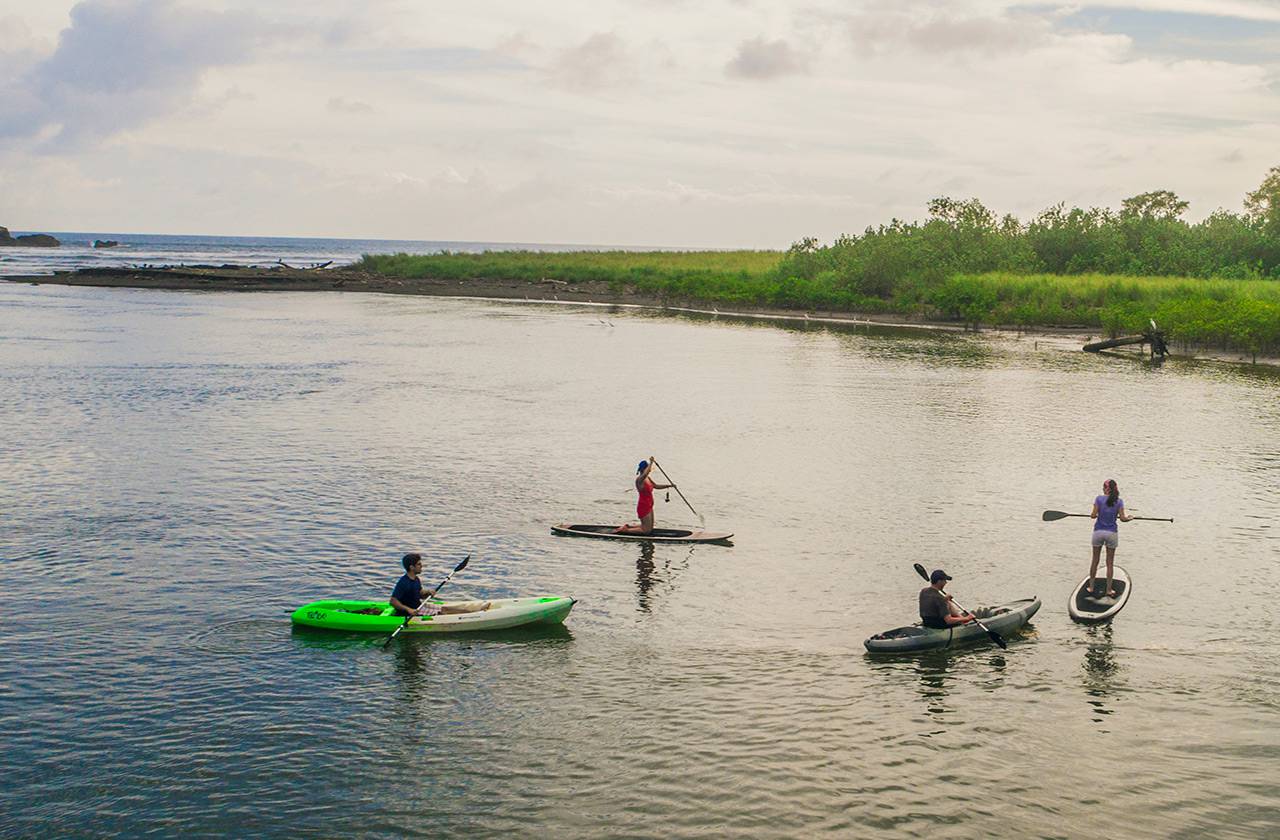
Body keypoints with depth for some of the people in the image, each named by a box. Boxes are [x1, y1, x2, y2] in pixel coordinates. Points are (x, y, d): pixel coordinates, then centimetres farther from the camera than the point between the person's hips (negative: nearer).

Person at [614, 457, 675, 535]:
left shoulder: (647, 478, 9)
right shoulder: (639, 479, -20)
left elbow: (656, 486, 21)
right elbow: (645, 474, -44)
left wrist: (669, 485, 12)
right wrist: (651, 462, -37)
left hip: (649, 506, 10)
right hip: (643, 507, -10)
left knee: (650, 528, 20)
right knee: (647, 530, -6)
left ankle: (627, 526, 25)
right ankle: (624, 530, 1)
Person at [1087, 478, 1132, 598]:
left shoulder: (1099, 499, -7)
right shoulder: (1119, 501, -5)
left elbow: (1093, 515, -11)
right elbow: (1122, 518, -9)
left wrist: (1092, 515, 12)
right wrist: (1129, 518, 12)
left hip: (1098, 532, 0)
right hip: (1112, 533, 0)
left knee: (1095, 561, 12)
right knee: (1110, 563, 8)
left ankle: (1090, 587, 18)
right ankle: (1109, 590, 12)